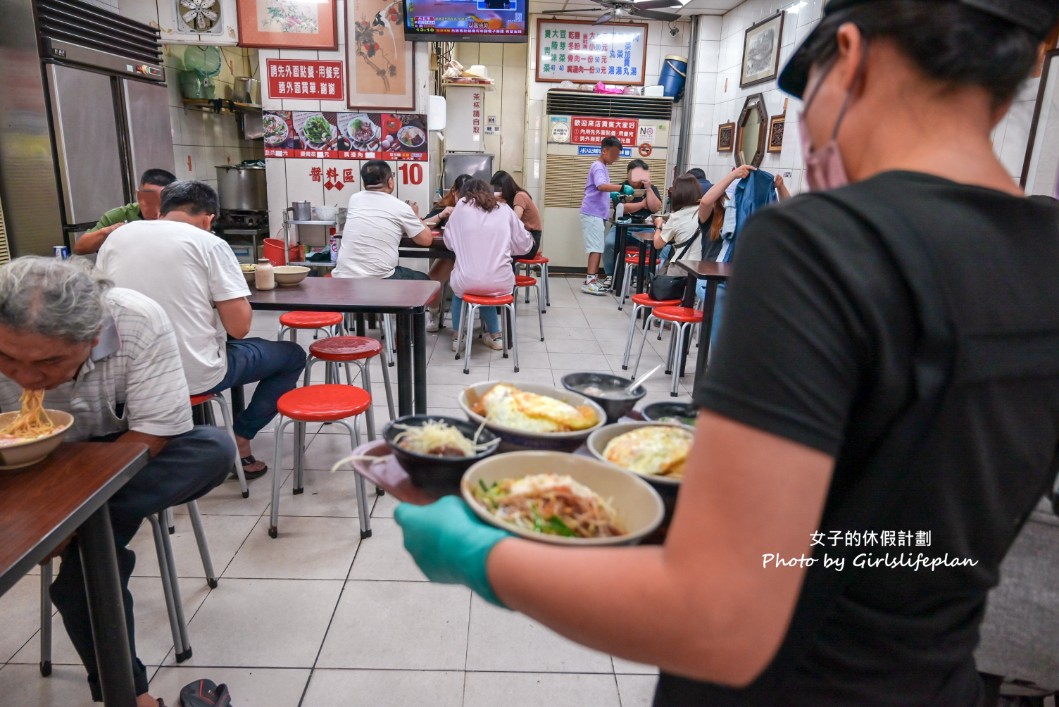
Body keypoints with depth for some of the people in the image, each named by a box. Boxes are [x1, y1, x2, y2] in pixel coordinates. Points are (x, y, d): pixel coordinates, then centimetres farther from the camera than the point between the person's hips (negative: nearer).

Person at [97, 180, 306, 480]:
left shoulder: (116, 238, 5)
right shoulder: (209, 243, -9)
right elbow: (239, 328, -14)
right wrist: (228, 300, 8)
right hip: (196, 375, -6)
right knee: (293, 355, 16)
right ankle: (238, 439, 10)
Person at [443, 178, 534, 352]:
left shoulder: (462, 205, 9)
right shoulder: (505, 209, 11)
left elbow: (449, 241, 14)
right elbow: (525, 244, 14)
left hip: (469, 281, -1)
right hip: (502, 282, 1)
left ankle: (457, 336, 34)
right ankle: (495, 335, 34)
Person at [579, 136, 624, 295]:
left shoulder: (602, 167, 20)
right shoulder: (598, 167, -12)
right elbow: (601, 186, -31)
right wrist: (622, 187, -39)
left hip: (598, 214, 10)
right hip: (593, 214, -10)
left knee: (598, 248, 11)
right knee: (596, 248, -14)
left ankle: (593, 279, 16)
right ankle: (589, 281, -17)